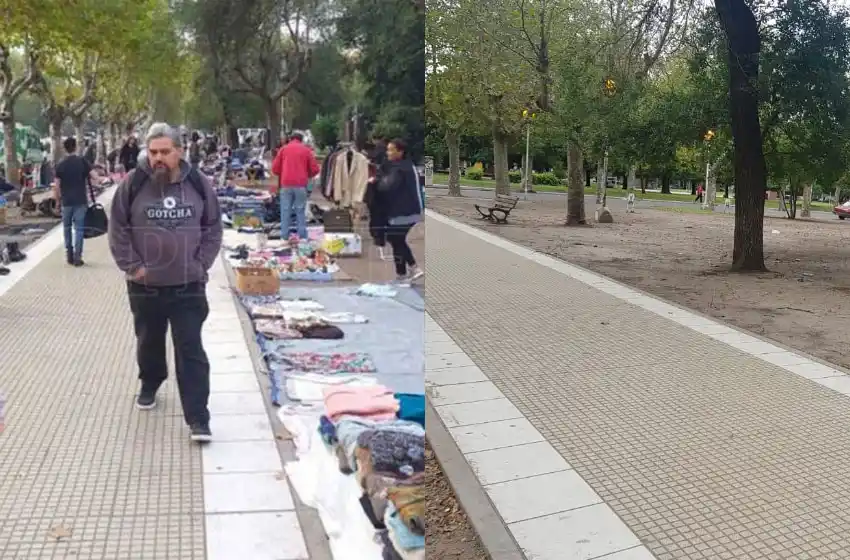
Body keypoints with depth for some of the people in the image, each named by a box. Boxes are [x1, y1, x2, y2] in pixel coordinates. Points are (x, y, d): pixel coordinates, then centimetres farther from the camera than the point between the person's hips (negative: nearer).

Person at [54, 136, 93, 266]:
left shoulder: (60, 165, -1)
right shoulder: (83, 161, -3)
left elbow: (56, 186, -2)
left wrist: (57, 200, 9)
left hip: (66, 201, 1)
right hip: (80, 201, -1)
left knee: (67, 228, 16)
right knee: (79, 228, 1)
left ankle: (69, 254, 18)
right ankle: (77, 257, -3)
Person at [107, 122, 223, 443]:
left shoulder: (197, 183, -2)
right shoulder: (133, 185, -5)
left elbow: (213, 228, 5)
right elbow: (117, 230, 0)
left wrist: (201, 264, -2)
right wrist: (132, 266, -7)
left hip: (188, 286, -1)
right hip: (145, 286, 1)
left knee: (191, 350, -3)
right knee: (149, 342, 21)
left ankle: (198, 418, -1)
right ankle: (149, 386, 49)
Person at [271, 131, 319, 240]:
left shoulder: (283, 149, 9)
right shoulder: (306, 150, 8)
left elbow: (275, 168, 6)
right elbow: (315, 169, 4)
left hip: (286, 185, 0)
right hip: (301, 185, 0)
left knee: (285, 211, 4)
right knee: (301, 211, 4)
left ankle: (284, 236, 2)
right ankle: (302, 236, 3)